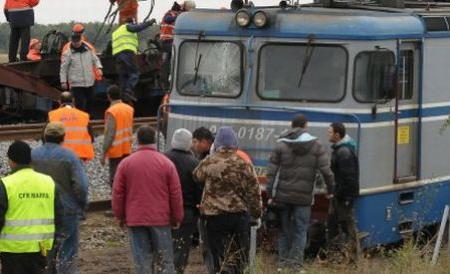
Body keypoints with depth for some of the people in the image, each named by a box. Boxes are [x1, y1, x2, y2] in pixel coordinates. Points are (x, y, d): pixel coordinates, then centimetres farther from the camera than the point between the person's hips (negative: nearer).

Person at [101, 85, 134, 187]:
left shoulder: (111, 111, -18)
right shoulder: (129, 109, 5)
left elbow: (110, 135, -20)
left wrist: (104, 153, -16)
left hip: (115, 151, -7)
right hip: (127, 150, 7)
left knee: (115, 179, -1)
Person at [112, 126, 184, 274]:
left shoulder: (125, 163, 0)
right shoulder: (166, 163, -2)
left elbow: (118, 193, 2)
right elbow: (176, 194, -1)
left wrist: (120, 216, 14)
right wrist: (177, 218, 9)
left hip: (135, 219, 1)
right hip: (161, 219, -1)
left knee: (141, 261, 4)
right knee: (164, 260, 5)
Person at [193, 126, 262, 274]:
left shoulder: (208, 163, -6)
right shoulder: (244, 165, -4)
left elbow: (196, 176, 15)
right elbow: (254, 193, -1)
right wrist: (256, 214, 10)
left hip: (214, 216, -1)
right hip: (240, 215, 1)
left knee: (219, 258, 4)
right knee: (239, 259, 13)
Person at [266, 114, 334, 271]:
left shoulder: (281, 145, 2)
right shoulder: (316, 146, 0)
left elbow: (271, 172, 0)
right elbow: (326, 170, -4)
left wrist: (270, 194, 3)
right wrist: (330, 190, 9)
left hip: (283, 195, 1)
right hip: (304, 197, -1)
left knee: (284, 230, 12)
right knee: (300, 230, 5)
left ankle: (283, 261, 14)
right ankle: (296, 262, -1)